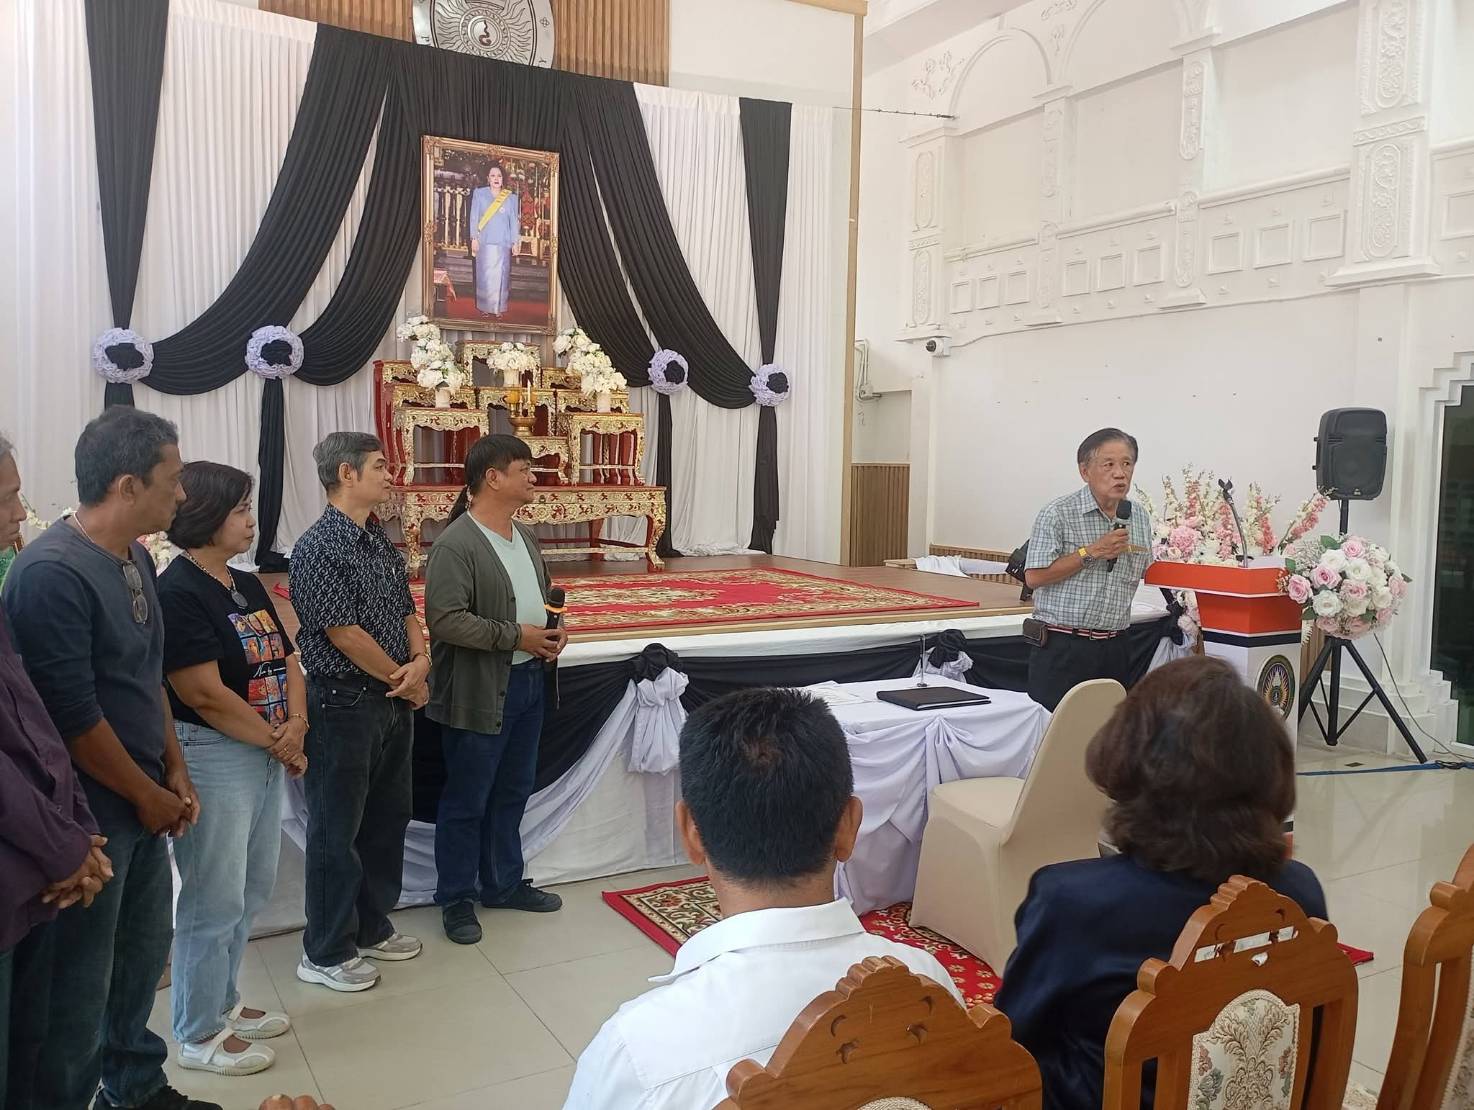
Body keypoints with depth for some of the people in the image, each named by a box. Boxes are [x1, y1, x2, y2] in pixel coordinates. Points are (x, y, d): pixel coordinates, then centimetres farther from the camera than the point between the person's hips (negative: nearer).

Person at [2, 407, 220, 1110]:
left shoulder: (135, 557, 5)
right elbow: (73, 717, -22)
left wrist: (174, 772, 10)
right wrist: (148, 795, -12)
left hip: (144, 798, 9)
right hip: (90, 812, -9)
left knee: (145, 950, 22)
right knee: (78, 980, 5)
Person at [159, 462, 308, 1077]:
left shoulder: (247, 586, 11)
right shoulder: (178, 592, -16)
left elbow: (285, 661, 11)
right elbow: (205, 693, -21)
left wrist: (295, 725, -7)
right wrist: (279, 742, -12)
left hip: (264, 757, 9)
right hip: (213, 760, -9)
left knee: (250, 893, 18)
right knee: (214, 902, 2)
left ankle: (223, 1003, 35)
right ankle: (199, 1034, 18)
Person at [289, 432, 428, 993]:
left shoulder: (381, 542, 10)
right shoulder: (318, 548, -17)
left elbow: (407, 611, 12)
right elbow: (345, 633, -19)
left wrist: (420, 661, -7)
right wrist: (403, 680, -9)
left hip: (394, 701, 8)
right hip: (344, 703, -8)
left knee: (388, 818, 17)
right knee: (337, 830, 4)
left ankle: (372, 928, 34)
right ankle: (326, 952, 19)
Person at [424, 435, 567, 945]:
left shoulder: (525, 537, 10)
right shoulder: (455, 544, -18)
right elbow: (445, 619, -24)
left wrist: (552, 631, 0)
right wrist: (515, 636, -21)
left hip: (528, 682, 8)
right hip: (479, 692, -8)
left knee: (512, 793, 19)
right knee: (466, 802, 6)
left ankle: (504, 884, 35)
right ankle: (456, 899, 22)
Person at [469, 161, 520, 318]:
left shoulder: (511, 198, 6)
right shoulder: (479, 193, 4)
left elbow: (514, 221, 7)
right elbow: (474, 217, 4)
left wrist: (515, 242, 2)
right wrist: (474, 238, -2)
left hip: (503, 243, 0)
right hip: (484, 242, 0)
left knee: (500, 275, -2)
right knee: (484, 275, 0)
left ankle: (498, 308, 3)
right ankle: (485, 307, 8)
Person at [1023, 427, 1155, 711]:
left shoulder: (1140, 520, 12)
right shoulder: (1058, 514, -8)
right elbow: (1034, 577, -14)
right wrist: (1091, 552, -16)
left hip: (1114, 651, 6)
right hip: (1061, 648, -5)